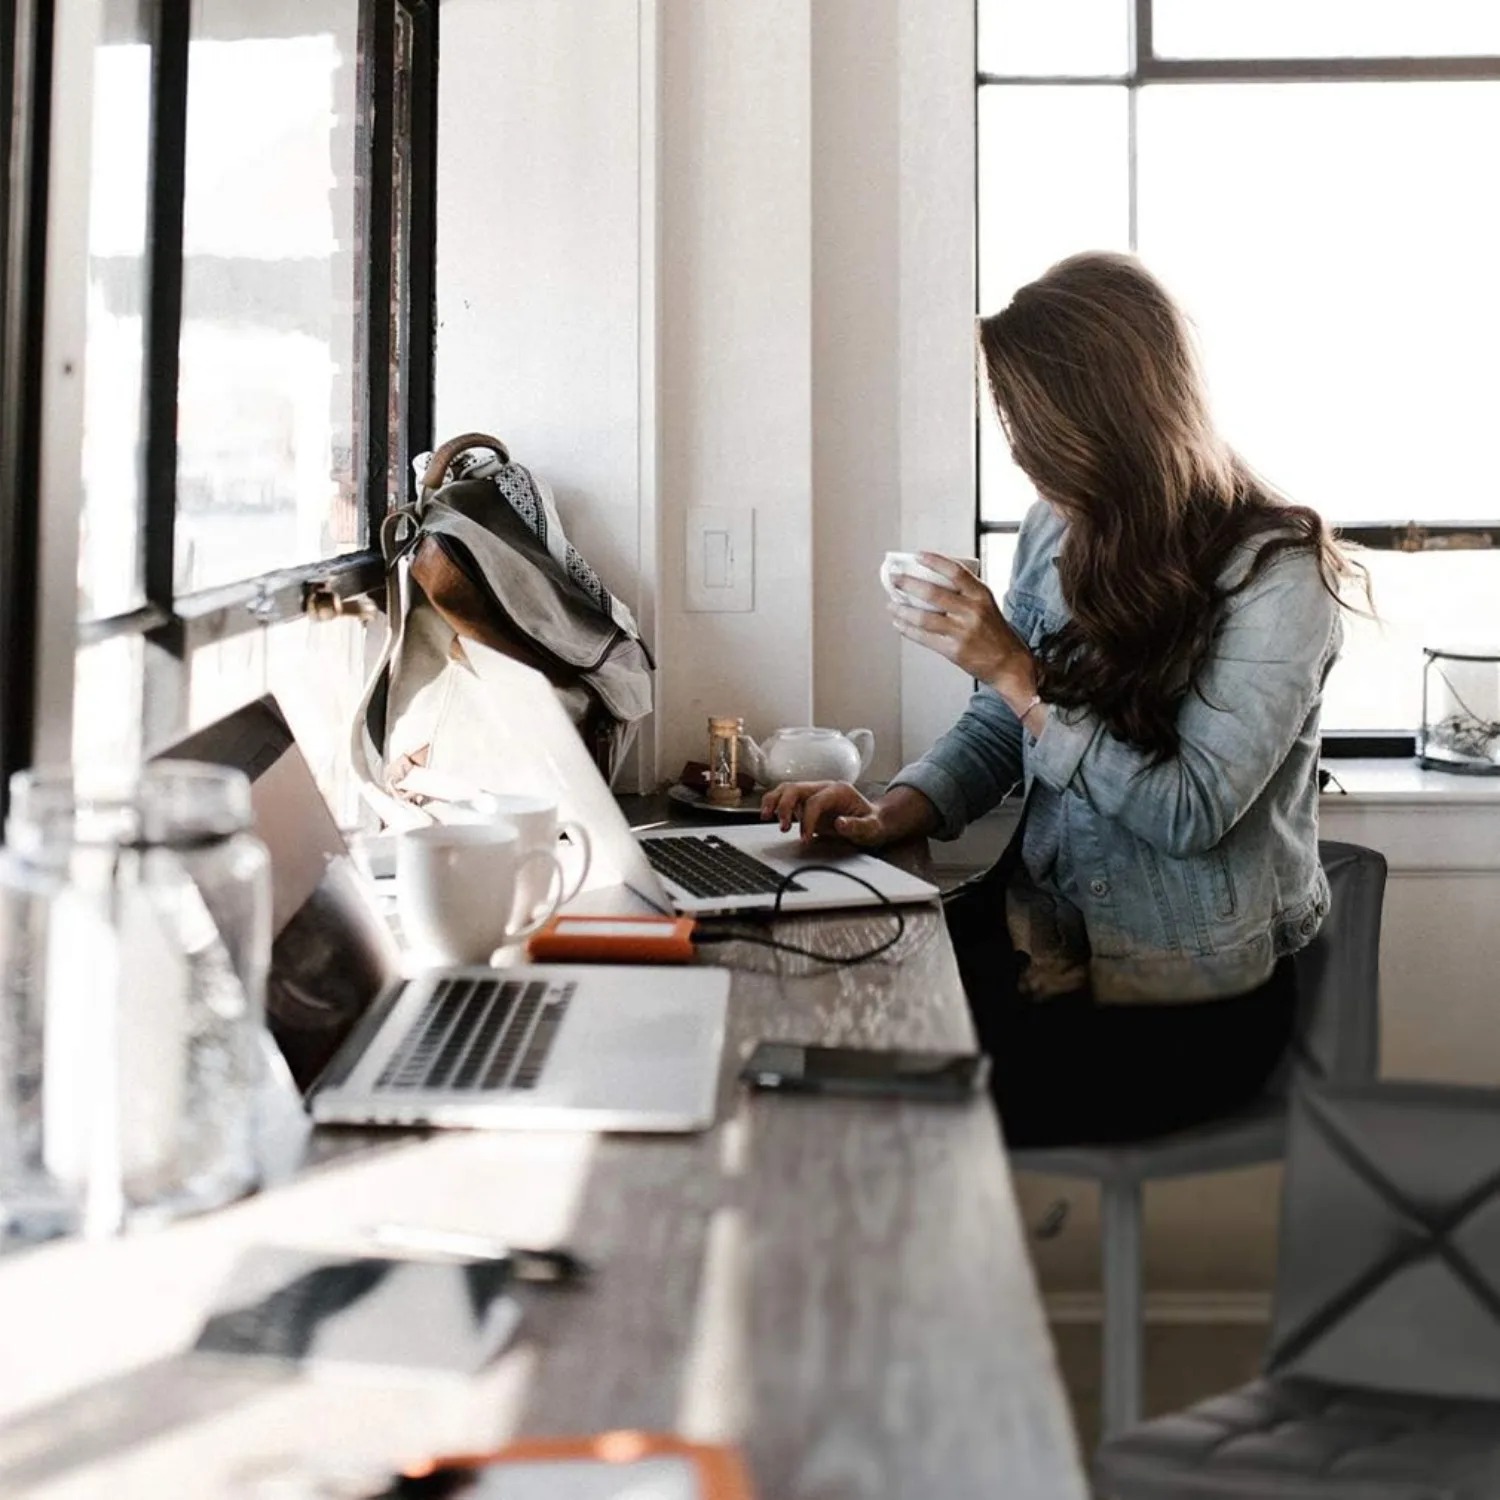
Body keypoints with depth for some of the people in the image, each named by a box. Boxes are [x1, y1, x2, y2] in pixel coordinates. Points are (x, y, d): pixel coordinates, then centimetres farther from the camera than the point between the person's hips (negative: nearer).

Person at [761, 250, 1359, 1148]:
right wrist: (891, 816, -9)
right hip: (1048, 929, 6)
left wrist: (1018, 671, -22)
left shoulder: (1273, 574, -16)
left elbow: (1191, 813, -20)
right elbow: (995, 732, 10)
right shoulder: (1059, 532, 3)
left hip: (1192, 997, -6)